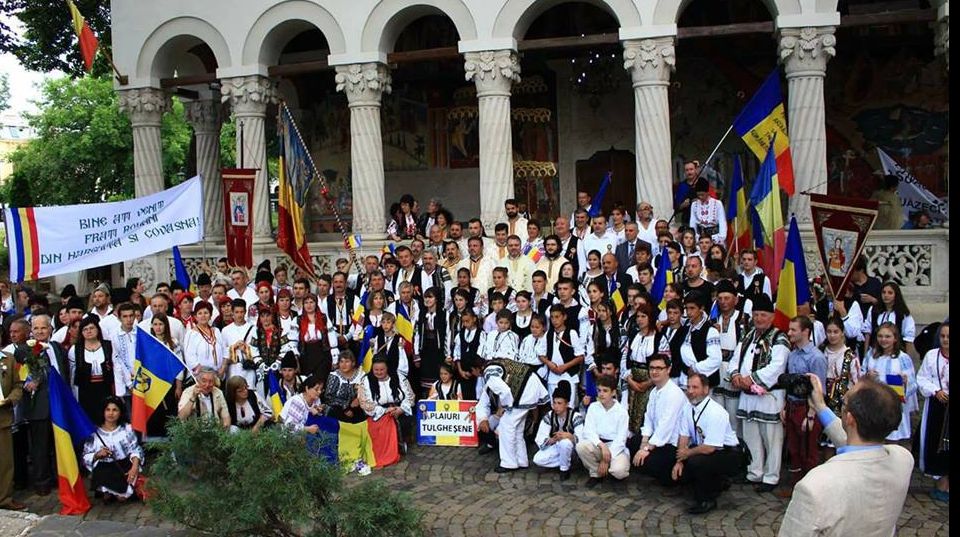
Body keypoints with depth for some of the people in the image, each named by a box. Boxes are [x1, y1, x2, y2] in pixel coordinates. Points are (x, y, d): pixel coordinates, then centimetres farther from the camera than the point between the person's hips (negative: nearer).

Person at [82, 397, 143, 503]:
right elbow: (86, 458, 4)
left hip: (125, 467, 0)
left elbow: (135, 450, -2)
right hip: (104, 469, 0)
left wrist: (134, 467, -19)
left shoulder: (127, 428, 6)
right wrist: (97, 454, -17)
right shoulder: (94, 432, 4)